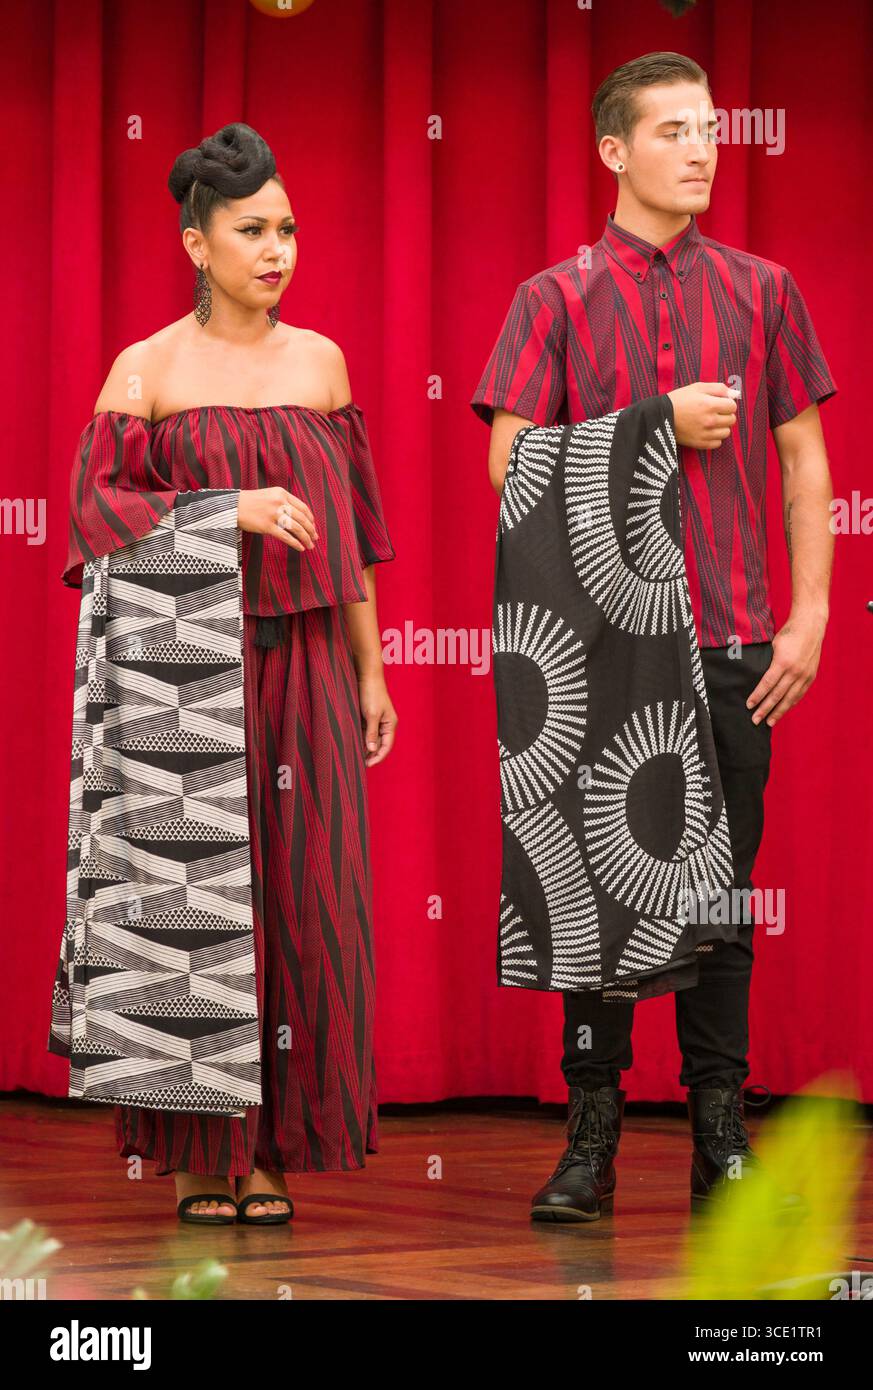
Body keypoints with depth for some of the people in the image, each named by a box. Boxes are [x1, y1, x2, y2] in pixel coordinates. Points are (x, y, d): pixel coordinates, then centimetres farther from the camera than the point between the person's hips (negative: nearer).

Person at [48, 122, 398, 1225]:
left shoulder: (319, 361, 11)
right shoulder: (148, 369, 0)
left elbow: (352, 527, 15)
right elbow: (97, 510, -8)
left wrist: (370, 670, 13)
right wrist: (233, 510, -19)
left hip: (304, 666, 3)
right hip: (191, 666, -3)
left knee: (303, 901, 0)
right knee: (194, 895, -3)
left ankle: (271, 1151, 7)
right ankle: (199, 1153, 6)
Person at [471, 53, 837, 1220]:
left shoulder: (762, 290, 9)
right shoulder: (556, 299, 4)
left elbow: (805, 463, 9)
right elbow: (511, 462, -4)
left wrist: (809, 617, 1)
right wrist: (657, 426, -10)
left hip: (731, 642, 1)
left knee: (720, 891, 4)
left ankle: (721, 1140, 10)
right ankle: (592, 1138, 7)